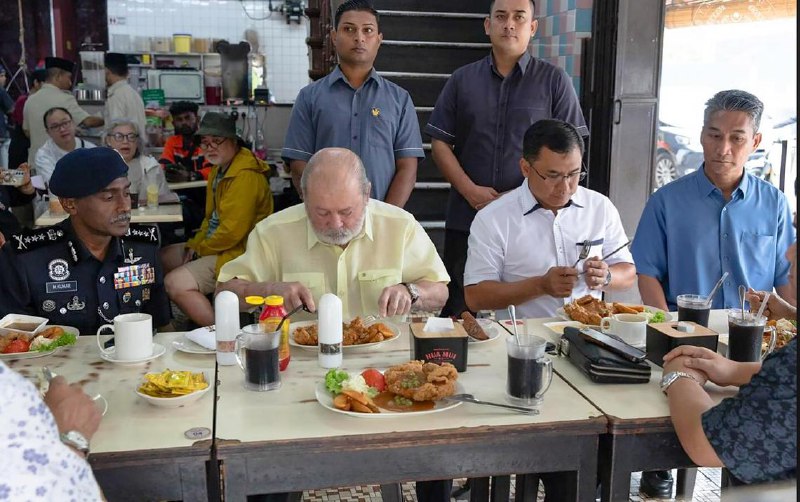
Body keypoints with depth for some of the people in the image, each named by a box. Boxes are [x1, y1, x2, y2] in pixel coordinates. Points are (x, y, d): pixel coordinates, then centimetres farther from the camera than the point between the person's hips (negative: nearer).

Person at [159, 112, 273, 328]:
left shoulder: (246, 176, -21)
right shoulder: (219, 170, 14)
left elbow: (233, 231, -25)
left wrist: (201, 249, -10)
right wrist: (195, 244, 4)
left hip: (238, 252, -11)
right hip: (215, 244, 11)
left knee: (175, 283, -23)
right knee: (161, 258, 16)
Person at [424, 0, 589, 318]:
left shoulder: (554, 81, 5)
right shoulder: (462, 80, 11)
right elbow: (440, 143, 8)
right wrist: (470, 190, -7)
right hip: (466, 218, 2)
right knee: (459, 312, 7)